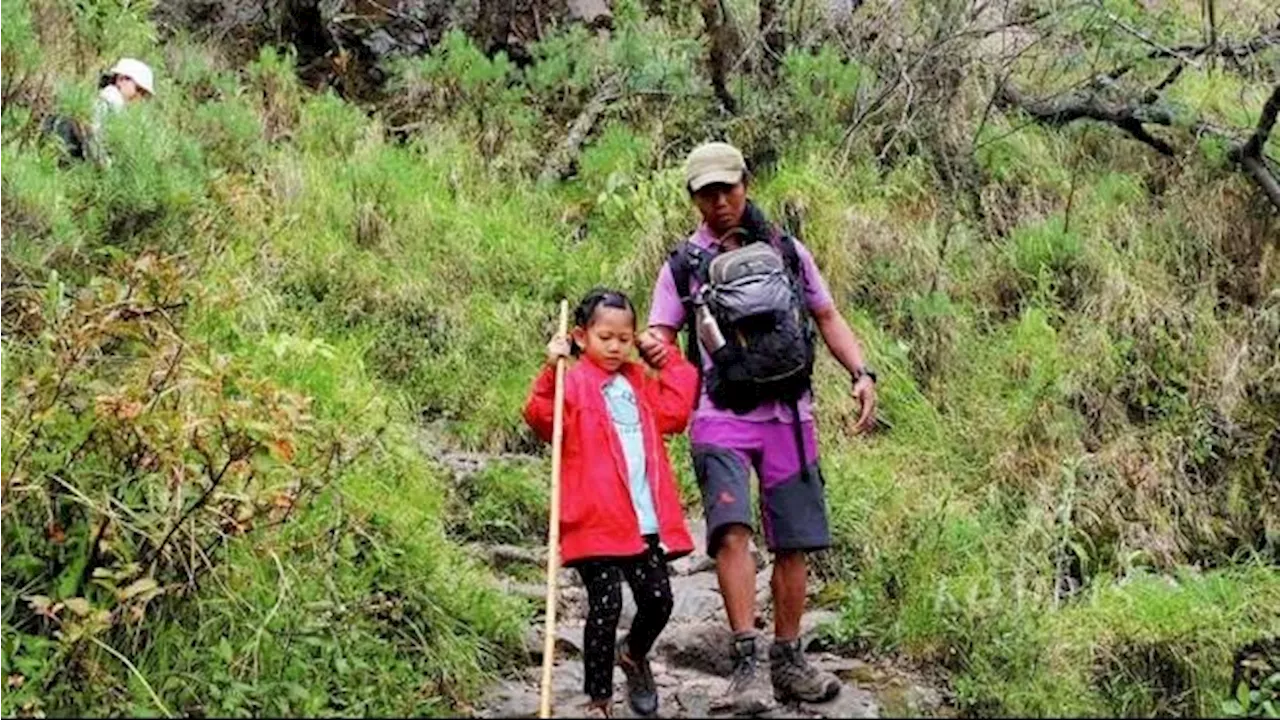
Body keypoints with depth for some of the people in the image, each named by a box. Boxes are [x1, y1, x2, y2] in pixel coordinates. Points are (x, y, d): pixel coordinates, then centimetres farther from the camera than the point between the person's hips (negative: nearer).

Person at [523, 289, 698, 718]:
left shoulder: (641, 383, 18)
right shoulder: (574, 383, -5)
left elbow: (676, 411, 17)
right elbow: (541, 418, -20)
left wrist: (667, 360, 17)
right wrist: (550, 372, -34)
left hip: (646, 521, 6)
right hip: (596, 521, -6)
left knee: (657, 599, 7)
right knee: (605, 605, -5)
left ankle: (634, 654, 39)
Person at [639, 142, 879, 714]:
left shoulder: (786, 253, 10)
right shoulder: (684, 264, 6)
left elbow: (827, 318, 15)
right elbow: (660, 333, 3)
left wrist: (861, 373, 0)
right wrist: (649, 346, -23)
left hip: (788, 415, 3)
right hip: (721, 416, -2)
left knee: (794, 542, 5)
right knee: (732, 528, -22)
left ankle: (787, 662, 18)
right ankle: (747, 663, -24)